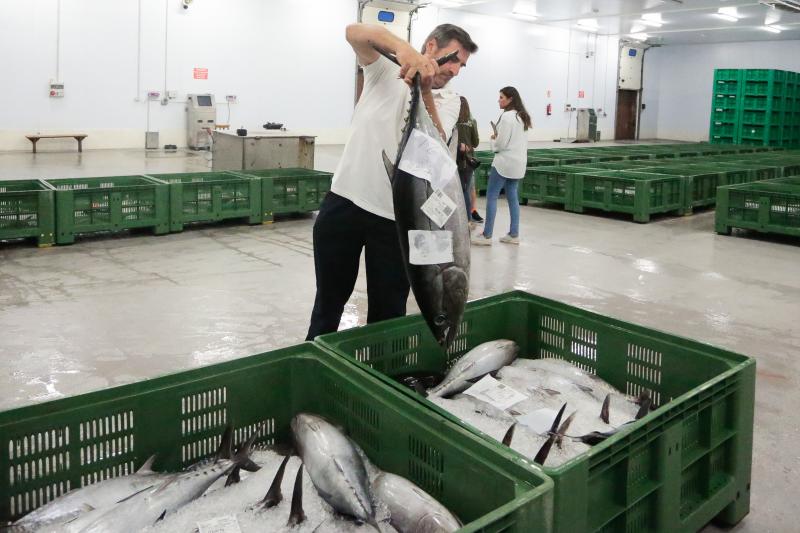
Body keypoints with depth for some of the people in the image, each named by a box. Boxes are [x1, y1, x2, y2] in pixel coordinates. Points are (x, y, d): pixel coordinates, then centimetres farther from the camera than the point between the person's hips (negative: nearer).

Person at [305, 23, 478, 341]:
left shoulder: (449, 102, 7)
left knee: (388, 309, 5)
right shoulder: (386, 70, 3)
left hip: (397, 217, 1)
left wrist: (425, 92, -23)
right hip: (344, 202, -1)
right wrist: (402, 48, -33)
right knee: (330, 298, 13)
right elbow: (355, 32, -16)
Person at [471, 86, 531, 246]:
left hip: (505, 162, -9)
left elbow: (501, 143, -17)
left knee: (491, 196, -4)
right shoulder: (522, 117, 13)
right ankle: (514, 234, 11)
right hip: (519, 162, 9)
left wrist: (493, 139, 3)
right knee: (513, 197, 10)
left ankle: (487, 235, -4)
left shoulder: (506, 116, -14)